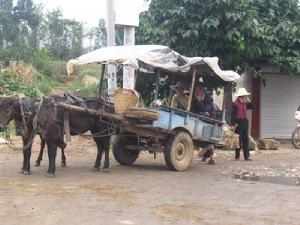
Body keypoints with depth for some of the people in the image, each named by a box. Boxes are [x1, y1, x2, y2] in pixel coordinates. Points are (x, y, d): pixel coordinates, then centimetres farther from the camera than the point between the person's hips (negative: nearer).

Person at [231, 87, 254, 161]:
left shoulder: (244, 103, 12)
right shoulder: (235, 104, -11)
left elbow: (251, 107, 22)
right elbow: (233, 115, -14)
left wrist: (248, 101, 8)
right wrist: (233, 124, -19)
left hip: (245, 123, 7)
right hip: (238, 123, -7)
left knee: (245, 140, 7)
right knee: (238, 140, -2)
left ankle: (246, 156, 10)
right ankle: (237, 156, 6)